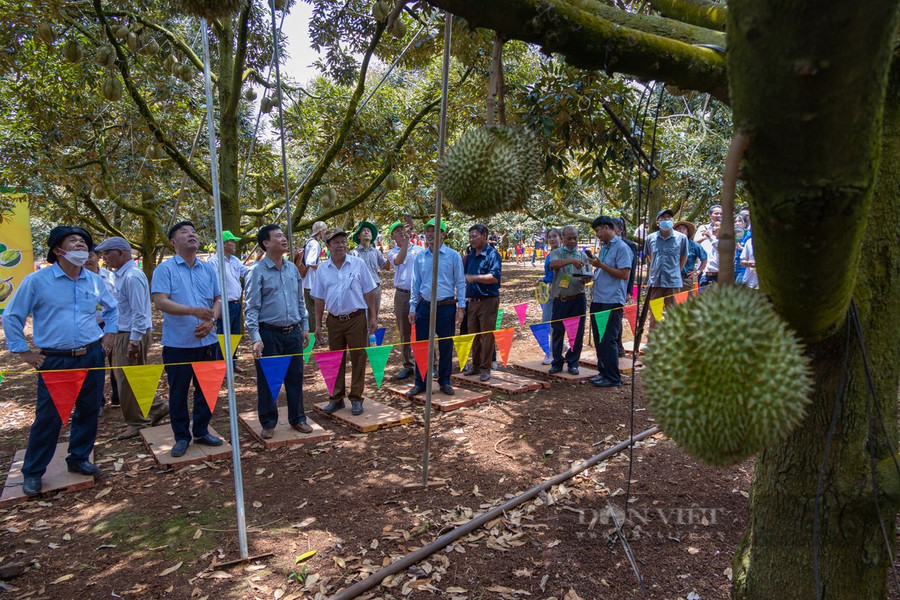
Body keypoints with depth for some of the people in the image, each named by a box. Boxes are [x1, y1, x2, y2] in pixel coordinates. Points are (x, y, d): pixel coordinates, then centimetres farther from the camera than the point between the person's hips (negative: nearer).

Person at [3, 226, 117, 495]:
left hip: (92, 357, 4)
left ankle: (79, 458, 29)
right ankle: (32, 472, 19)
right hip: (55, 360, -4)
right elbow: (11, 317, 0)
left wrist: (110, 333, 12)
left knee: (89, 411, 10)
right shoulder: (37, 280, -7)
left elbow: (112, 308, 23)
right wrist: (22, 351, -2)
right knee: (48, 417, 1)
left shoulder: (95, 281, 6)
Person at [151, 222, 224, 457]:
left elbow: (219, 300, 8)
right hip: (178, 343, -4)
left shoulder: (209, 269, 9)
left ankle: (201, 431, 28)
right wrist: (194, 311, -26)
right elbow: (160, 302, -15)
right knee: (178, 392, 8)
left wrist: (211, 320, -12)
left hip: (207, 341, 4)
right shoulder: (165, 269, -4)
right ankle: (182, 437, 22)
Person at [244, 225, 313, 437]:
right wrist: (255, 338, -18)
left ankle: (297, 418, 27)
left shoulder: (292, 268, 8)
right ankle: (268, 423, 22)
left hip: (293, 332, 5)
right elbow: (251, 308, -11)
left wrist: (305, 326, 13)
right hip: (269, 333, -4)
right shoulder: (258, 272, -9)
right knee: (267, 380, 7)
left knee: (295, 376, 12)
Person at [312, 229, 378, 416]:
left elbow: (368, 292, 2)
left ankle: (356, 398, 15)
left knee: (358, 358, 3)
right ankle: (336, 398, 23)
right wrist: (318, 324, 6)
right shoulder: (322, 269, 4)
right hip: (334, 320, 2)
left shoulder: (358, 264, -1)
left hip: (356, 318, -2)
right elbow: (319, 299, 8)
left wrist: (373, 317, -2)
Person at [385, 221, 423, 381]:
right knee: (404, 333, 9)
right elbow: (399, 260, -14)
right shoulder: (392, 252, 10)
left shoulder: (420, 250, 8)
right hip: (402, 295, 2)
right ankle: (408, 365, 20)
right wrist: (406, 240, -21)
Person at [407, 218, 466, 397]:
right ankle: (420, 382, 16)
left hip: (446, 307, -2)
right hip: (424, 306, 2)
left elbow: (460, 283, 0)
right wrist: (412, 308, 6)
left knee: (446, 347, 8)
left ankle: (444, 381, 22)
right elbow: (416, 283, 10)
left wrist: (461, 307, -5)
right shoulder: (420, 257, 6)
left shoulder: (453, 256, -2)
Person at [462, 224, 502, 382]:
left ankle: (485, 369, 7)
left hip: (488, 301, -7)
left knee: (486, 336, -1)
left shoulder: (492, 254, -8)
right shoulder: (470, 256, 13)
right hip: (472, 301, 7)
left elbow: (494, 277, -20)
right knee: (473, 335, 13)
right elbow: (464, 276, 23)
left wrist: (474, 277, -19)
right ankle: (476, 365, 25)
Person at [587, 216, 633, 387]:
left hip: (612, 301, -8)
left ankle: (613, 378, 4)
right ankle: (603, 372, 23)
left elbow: (624, 274, -17)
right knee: (599, 339, 12)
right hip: (598, 300, 8)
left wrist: (601, 265, -18)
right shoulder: (604, 248, 17)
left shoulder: (622, 248, -9)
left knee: (608, 340, -5)